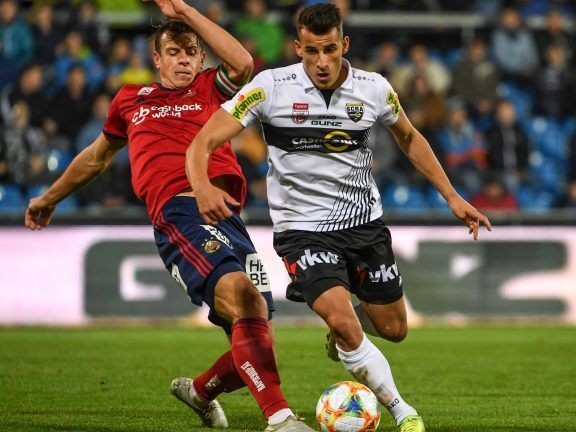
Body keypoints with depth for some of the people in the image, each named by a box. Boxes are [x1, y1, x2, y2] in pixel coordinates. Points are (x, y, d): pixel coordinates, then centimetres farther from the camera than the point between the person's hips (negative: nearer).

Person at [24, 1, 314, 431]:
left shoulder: (210, 89, 21)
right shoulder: (130, 100, 23)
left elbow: (242, 64, -2)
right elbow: (98, 155, 40)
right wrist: (50, 198, 52)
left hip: (230, 218, 3)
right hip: (179, 215, -3)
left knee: (257, 337, -1)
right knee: (243, 297, -30)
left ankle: (199, 391, 33)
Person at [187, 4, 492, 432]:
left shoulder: (374, 89, -5)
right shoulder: (270, 88, -15)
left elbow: (409, 138, 15)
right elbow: (203, 143, -16)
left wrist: (452, 197, 12)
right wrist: (203, 187, -37)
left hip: (365, 221, 4)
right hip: (303, 229, -4)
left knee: (393, 329, 11)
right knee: (343, 322, -24)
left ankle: (343, 328, 46)